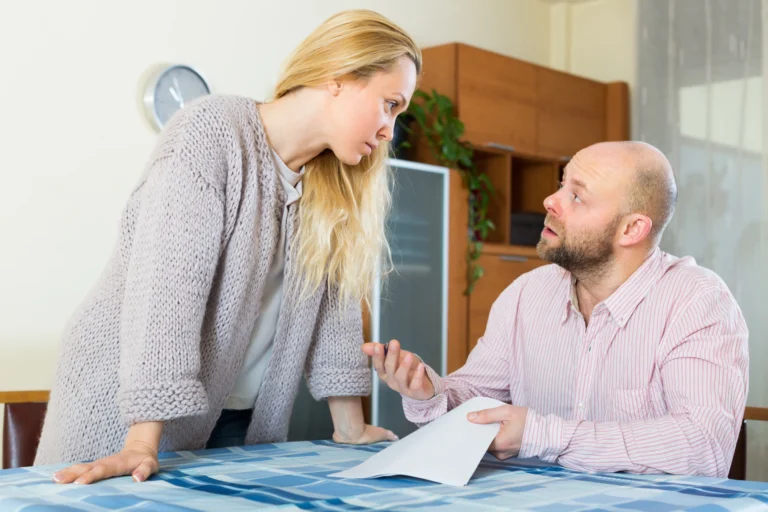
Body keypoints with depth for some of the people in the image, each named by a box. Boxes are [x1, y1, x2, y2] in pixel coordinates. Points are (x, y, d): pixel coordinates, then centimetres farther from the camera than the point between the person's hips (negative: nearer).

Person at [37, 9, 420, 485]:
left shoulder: (334, 182, 2)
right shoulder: (211, 133, -19)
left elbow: (332, 297, 3)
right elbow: (166, 285, -26)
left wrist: (351, 429, 1)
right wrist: (142, 444, -31)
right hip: (129, 406, -6)